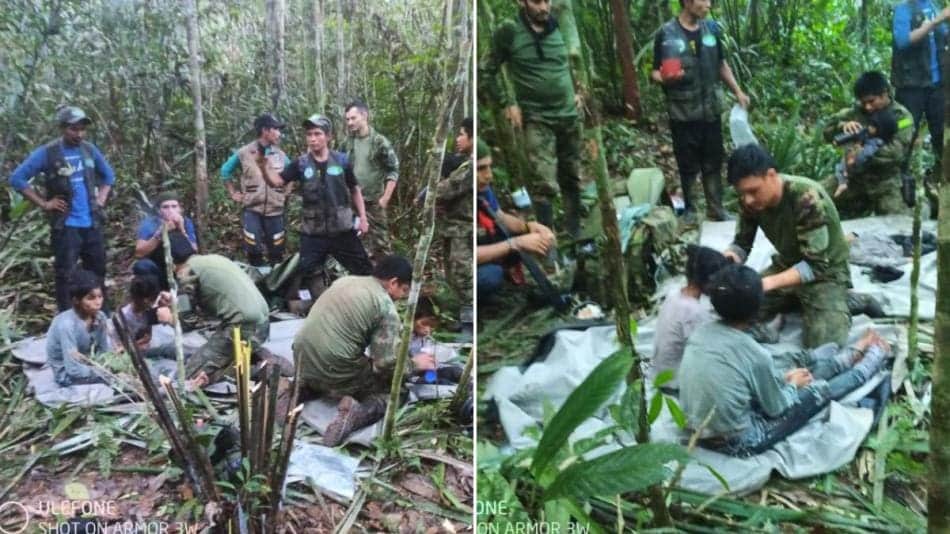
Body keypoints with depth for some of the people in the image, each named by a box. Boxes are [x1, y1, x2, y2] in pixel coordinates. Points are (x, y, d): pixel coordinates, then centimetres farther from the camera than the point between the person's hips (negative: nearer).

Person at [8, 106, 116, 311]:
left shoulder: (90, 149, 6)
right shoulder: (47, 153, -8)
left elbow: (108, 175, 21)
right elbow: (17, 178, -6)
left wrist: (101, 200, 8)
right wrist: (44, 203, -10)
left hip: (92, 224, 5)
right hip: (65, 226, -5)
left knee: (98, 273, 13)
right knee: (65, 275, -1)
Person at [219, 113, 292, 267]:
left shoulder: (280, 155, 4)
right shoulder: (244, 153, -2)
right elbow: (226, 171, 11)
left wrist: (286, 193, 11)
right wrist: (233, 193, 7)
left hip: (275, 211, 2)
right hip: (252, 210, -2)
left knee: (277, 252, 7)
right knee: (253, 250, -4)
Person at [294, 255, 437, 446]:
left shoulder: (344, 281, 13)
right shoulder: (386, 306, -9)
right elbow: (387, 363, -13)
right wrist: (414, 364, 7)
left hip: (303, 361, 7)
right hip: (336, 372, -7)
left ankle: (303, 387, 13)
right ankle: (357, 413, -15)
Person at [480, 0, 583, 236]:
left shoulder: (559, 27, 4)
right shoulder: (509, 31, -8)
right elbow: (487, 71, -1)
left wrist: (576, 91, 12)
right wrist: (507, 103, -6)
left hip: (569, 115, 5)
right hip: (537, 119, -5)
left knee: (572, 180, 12)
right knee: (544, 184, -15)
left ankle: (575, 233, 27)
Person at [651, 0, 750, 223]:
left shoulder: (712, 29, 5)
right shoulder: (666, 34, -9)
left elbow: (721, 64, 16)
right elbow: (655, 72, -6)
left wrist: (737, 91, 9)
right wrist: (664, 78, -28)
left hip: (711, 110, 4)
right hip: (683, 113, -4)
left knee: (713, 162, 10)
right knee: (688, 165, 5)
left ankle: (716, 209, 21)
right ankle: (689, 209, 21)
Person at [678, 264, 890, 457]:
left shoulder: (701, 332, -8)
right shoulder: (754, 354, -26)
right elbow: (776, 408, -9)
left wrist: (783, 377, 12)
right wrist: (792, 383, 10)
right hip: (736, 443, -6)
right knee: (820, 390, 12)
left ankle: (856, 353, 42)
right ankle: (875, 355, 38)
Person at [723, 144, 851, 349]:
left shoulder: (807, 198, -33)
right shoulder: (751, 199, -14)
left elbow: (816, 265, -33)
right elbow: (742, 243, -4)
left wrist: (769, 283, -46)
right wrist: (731, 258, -29)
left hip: (825, 272, -6)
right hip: (787, 266, 6)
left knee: (823, 345, -23)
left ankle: (840, 302, 7)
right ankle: (797, 301, 11)